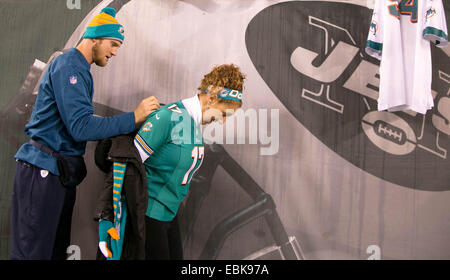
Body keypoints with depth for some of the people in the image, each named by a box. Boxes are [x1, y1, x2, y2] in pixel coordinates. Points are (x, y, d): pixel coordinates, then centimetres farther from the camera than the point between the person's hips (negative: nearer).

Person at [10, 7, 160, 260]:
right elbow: (81, 127, -23)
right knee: (32, 252, -2)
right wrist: (134, 118, -21)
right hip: (44, 172, -10)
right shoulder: (68, 66, -14)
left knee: (58, 249, 13)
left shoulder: (79, 69, 17)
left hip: (60, 173, 10)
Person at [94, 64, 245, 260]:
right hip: (147, 214, -9)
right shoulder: (169, 117, -21)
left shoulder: (195, 124, 7)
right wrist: (105, 217, -22)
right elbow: (126, 164, -22)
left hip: (168, 214, 9)